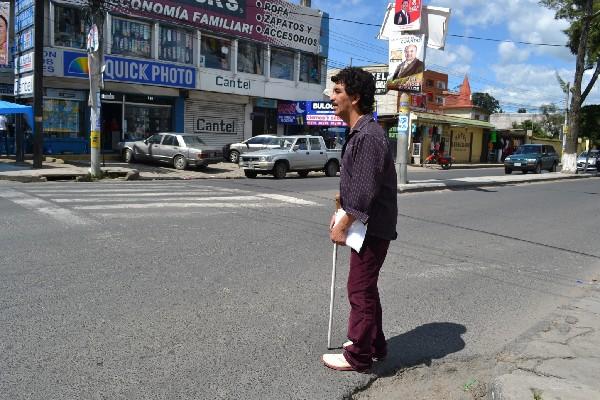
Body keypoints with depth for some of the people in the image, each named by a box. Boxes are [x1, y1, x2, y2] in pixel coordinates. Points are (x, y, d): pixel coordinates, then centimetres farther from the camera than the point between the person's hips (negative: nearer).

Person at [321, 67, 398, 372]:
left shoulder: (368, 136, -21)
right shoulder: (358, 133, 12)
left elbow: (364, 191, -24)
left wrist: (343, 226, -16)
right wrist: (341, 215, 15)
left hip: (372, 227, -10)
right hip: (367, 225, 10)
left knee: (360, 290, 1)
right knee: (365, 288, 20)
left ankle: (358, 357, 17)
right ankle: (374, 344, 36)